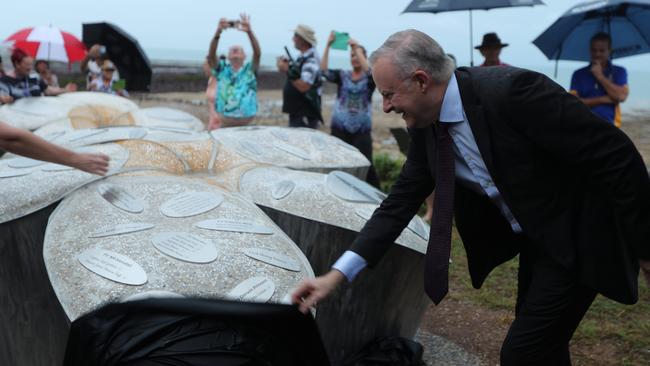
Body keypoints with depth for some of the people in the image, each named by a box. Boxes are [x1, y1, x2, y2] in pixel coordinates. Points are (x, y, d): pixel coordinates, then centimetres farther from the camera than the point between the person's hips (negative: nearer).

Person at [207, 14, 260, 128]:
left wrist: (249, 32, -27)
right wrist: (218, 32, -22)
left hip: (246, 124, -1)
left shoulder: (250, 70, 5)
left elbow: (257, 54, -11)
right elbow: (211, 55, -7)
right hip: (224, 124, 1)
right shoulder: (222, 69, 9)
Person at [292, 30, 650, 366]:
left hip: (578, 235, -7)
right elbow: (400, 203, -1)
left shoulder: (510, 91, -31)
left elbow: (616, 154, -25)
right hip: (534, 238, 7)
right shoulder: (427, 125, -7)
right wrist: (336, 276, -8)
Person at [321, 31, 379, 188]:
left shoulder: (369, 78, 3)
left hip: (362, 130, -2)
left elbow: (368, 70, -20)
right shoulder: (343, 75, 8)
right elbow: (324, 70, -8)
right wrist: (328, 45, -16)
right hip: (339, 128, 2)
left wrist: (357, 47, -18)